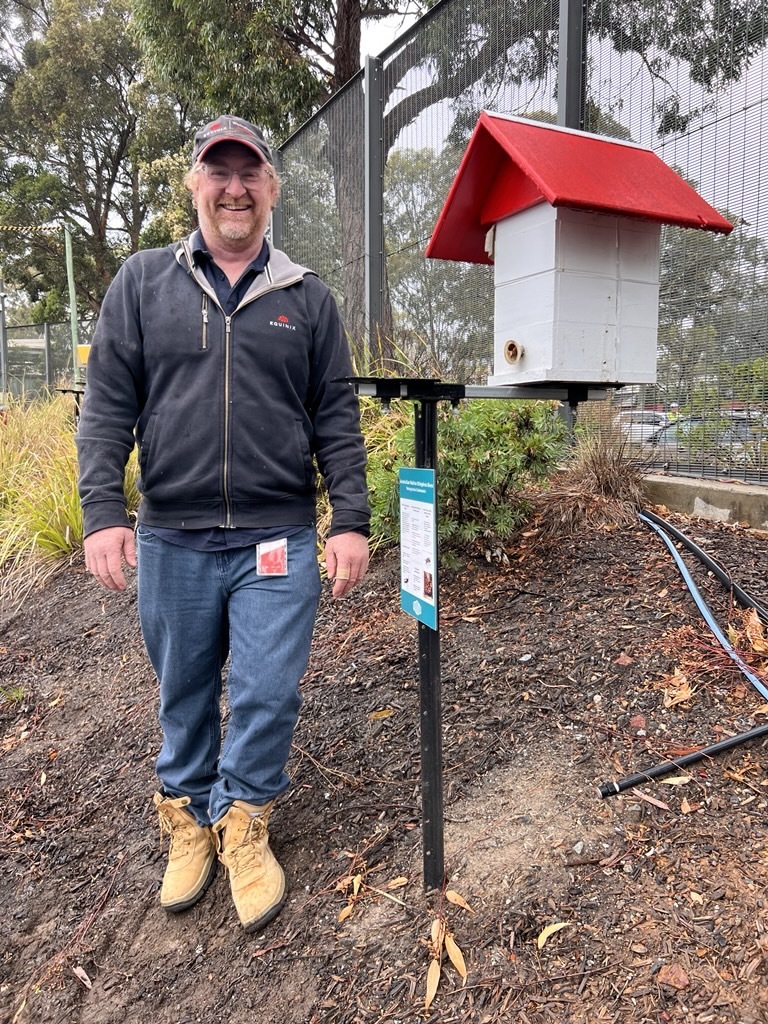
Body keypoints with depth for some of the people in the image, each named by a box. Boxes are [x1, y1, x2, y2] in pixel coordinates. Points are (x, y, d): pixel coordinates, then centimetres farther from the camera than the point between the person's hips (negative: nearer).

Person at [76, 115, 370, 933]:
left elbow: (336, 418, 5)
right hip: (171, 537, 1)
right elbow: (108, 405, 3)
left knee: (268, 695, 2)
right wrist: (102, 511, -7)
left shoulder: (306, 298, 7)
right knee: (184, 694, 14)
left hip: (279, 539, 0)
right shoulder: (143, 282, 7)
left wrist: (351, 520, -2)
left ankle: (241, 825, 27)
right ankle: (186, 819, 37)